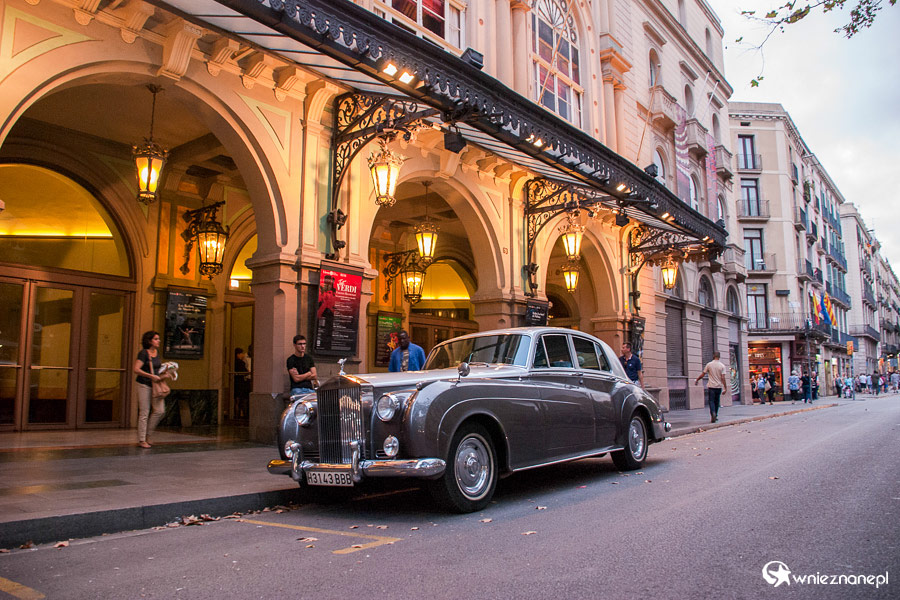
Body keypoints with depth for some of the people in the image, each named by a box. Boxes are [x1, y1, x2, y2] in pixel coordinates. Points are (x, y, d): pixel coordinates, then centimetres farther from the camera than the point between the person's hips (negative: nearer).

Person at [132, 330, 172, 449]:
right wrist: (151, 376, -23)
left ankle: (147, 434, 17)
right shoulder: (143, 353, -12)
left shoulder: (157, 352, 10)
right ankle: (141, 440, 6)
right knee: (144, 413, -3)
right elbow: (136, 369, -20)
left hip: (155, 385, 7)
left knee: (159, 410, 0)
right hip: (144, 385, -7)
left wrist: (164, 375, 9)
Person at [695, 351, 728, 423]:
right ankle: (715, 416, 22)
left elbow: (702, 374, 2)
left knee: (711, 401, -2)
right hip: (719, 386, 1)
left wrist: (697, 380, 18)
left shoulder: (709, 364, -2)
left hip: (711, 386, -1)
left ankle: (713, 414, -25)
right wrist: (725, 388, -5)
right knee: (717, 402, 14)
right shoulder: (722, 366, -2)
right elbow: (723, 378, -8)